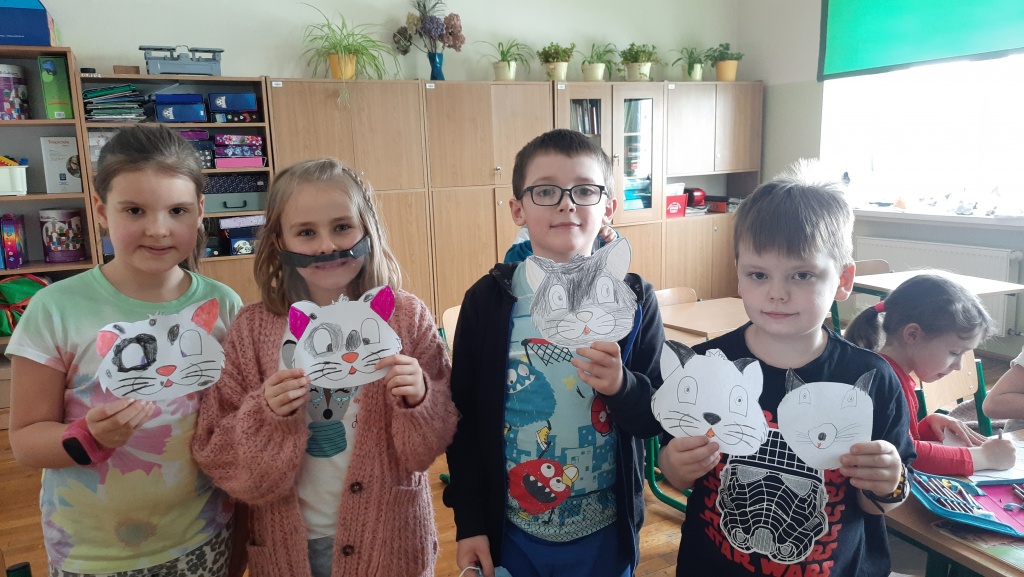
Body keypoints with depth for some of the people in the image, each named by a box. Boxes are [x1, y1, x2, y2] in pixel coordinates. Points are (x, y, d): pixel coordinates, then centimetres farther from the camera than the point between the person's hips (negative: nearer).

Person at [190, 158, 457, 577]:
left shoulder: (406, 317, -11)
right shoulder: (253, 329, -9)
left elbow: (431, 445, -6)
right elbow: (216, 457, -7)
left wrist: (418, 401, -25)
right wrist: (268, 416, -24)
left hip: (388, 536, 0)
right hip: (288, 542, 1)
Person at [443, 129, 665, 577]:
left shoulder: (633, 300, -7)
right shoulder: (488, 300, -9)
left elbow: (657, 418, -4)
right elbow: (465, 419, -4)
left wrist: (622, 387, -24)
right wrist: (468, 523, -3)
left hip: (605, 532, 1)